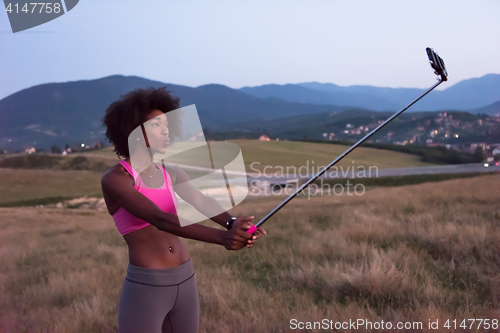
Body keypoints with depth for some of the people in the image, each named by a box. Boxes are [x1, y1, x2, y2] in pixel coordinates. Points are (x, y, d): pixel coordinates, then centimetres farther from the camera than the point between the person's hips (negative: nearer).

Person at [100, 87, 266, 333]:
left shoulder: (172, 175, 9)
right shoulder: (113, 180, -14)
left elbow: (202, 203, -11)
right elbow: (159, 220, -28)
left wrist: (233, 224, -34)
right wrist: (222, 238, -40)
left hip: (184, 283, 7)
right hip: (145, 288, -7)